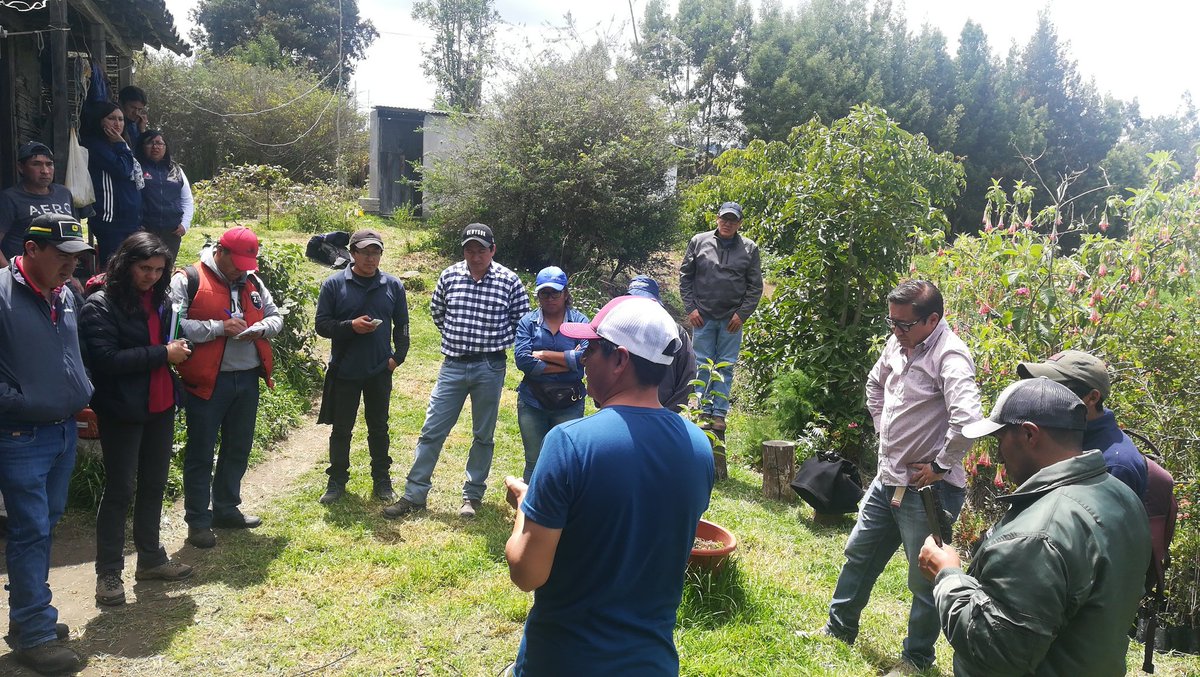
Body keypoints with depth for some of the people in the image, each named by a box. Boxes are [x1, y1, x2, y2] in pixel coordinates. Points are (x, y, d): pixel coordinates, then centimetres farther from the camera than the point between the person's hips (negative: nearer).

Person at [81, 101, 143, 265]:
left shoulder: (117, 146, 20)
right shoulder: (96, 145, -7)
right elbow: (122, 169, -18)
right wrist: (121, 145, -6)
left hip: (130, 220, 9)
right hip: (111, 221, -9)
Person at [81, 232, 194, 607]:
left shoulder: (158, 299, 9)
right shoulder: (100, 305, -13)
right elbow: (106, 358, -22)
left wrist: (177, 347, 1)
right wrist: (162, 354, -20)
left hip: (160, 406, 7)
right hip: (122, 411, -7)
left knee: (154, 484, 15)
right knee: (120, 489, 0)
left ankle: (150, 558, 29)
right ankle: (108, 572, 13)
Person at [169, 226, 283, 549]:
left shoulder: (252, 281, 11)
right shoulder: (188, 280, -9)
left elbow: (275, 317, 16)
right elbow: (175, 325, -18)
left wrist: (259, 329, -6)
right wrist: (219, 327, -21)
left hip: (247, 379, 6)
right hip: (206, 381, -6)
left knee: (238, 448, 17)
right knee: (200, 453, 4)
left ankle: (226, 509, 33)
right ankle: (198, 520, 16)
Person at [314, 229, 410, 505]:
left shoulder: (393, 285, 2)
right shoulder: (334, 284, -5)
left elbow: (401, 325, 8)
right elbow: (322, 324, -4)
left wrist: (398, 356, -3)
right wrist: (350, 326, -20)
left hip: (380, 371, 2)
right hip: (344, 371, -1)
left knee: (379, 428, 13)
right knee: (341, 429, 9)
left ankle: (382, 480, 25)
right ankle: (337, 480, 24)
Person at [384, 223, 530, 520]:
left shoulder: (509, 281, -7)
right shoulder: (449, 276, 0)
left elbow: (522, 320, 3)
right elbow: (436, 311, 16)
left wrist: (496, 341, -3)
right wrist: (453, 336, 11)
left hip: (489, 369, -2)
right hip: (453, 365, 2)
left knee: (483, 436, 10)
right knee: (432, 431, 4)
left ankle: (473, 496, 24)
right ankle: (414, 495, 14)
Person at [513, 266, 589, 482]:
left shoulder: (580, 321, -2)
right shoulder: (528, 321, 0)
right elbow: (523, 360, -14)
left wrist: (545, 354, -13)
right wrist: (567, 361, -13)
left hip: (569, 402, -1)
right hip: (533, 401, 1)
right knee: (534, 463, 12)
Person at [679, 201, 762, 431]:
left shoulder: (749, 248, 3)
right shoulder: (699, 242, 3)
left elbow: (755, 286, 4)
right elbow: (685, 276, 6)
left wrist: (742, 314, -5)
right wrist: (690, 308, -1)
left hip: (732, 319, 0)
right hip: (702, 316, 0)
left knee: (726, 367, 5)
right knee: (703, 365, 4)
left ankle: (719, 415, 11)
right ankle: (703, 412, 12)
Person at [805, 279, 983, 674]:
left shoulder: (949, 356, -21)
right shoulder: (898, 344, 5)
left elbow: (967, 419, -34)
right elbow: (875, 383, 25)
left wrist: (940, 466, -23)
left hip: (926, 490, -9)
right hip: (887, 479, 9)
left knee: (925, 578, 6)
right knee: (859, 554, 20)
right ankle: (839, 630, 38)